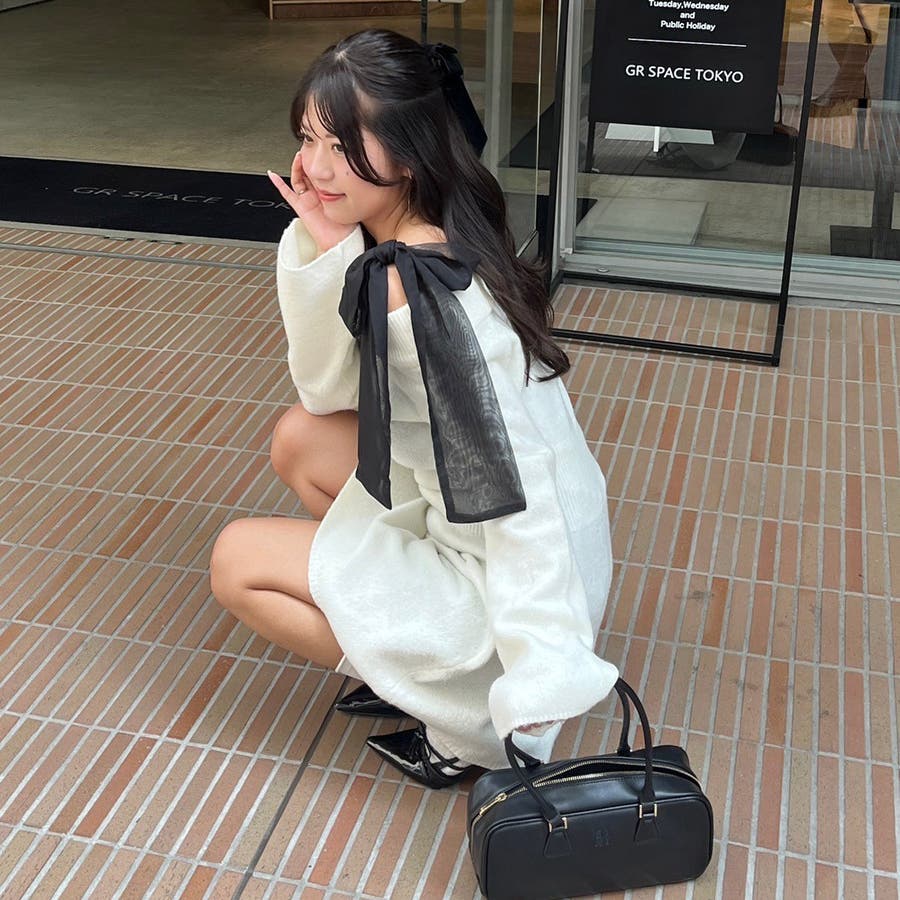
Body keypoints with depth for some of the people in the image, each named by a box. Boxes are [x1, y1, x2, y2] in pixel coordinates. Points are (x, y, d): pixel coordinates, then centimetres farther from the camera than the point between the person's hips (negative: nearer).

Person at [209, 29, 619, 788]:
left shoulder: (416, 291, -28)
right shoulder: (394, 243, -1)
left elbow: (517, 494, -30)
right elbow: (324, 389, 3)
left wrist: (541, 675, -31)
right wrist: (320, 249, -11)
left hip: (513, 570, -8)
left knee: (238, 562, 3)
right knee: (300, 442, 17)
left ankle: (462, 720, 5)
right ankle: (407, 642, 18)